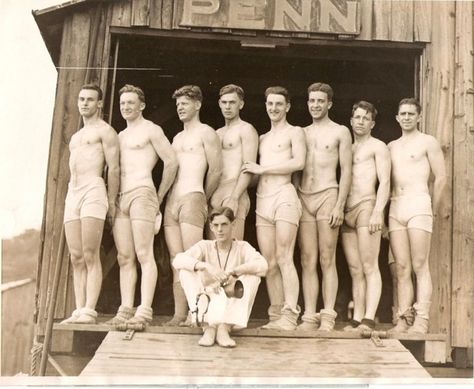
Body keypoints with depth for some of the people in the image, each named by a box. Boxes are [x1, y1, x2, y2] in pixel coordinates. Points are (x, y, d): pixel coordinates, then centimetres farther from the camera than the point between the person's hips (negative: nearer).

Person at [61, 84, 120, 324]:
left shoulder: (105, 131, 4)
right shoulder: (75, 137, 28)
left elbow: (114, 168, -4)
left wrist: (111, 202, -10)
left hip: (93, 189, -7)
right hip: (72, 193, 7)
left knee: (90, 256, -12)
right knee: (76, 258, 1)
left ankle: (89, 311, -15)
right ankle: (78, 311, 1)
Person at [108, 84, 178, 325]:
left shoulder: (151, 130, 4)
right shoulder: (119, 136, 24)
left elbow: (171, 162, -3)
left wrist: (160, 197, -1)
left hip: (142, 193, -7)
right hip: (119, 199, 7)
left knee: (144, 255, -11)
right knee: (124, 258, 2)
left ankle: (144, 311, -15)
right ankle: (125, 310, 1)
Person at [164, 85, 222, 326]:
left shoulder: (206, 133, 3)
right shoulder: (177, 138, 25)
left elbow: (216, 170, -2)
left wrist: (203, 199, 4)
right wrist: (163, 197, 12)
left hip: (192, 199, -7)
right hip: (171, 202, 7)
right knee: (177, 262, 3)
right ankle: (179, 315, 3)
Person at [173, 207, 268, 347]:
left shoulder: (242, 247, 0)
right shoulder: (205, 246, 1)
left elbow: (262, 265, -22)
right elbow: (178, 260, -18)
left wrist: (231, 272, -33)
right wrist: (206, 266, -34)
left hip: (233, 308, 0)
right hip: (208, 305, 1)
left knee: (253, 276, -23)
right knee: (186, 271, -19)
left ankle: (224, 327, -27)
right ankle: (209, 326, -25)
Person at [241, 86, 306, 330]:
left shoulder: (294, 132, 8)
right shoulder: (262, 139, 26)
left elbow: (298, 162, -9)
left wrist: (261, 169, -7)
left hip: (284, 196, -6)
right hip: (262, 200, 6)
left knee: (284, 259, -13)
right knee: (269, 263, 1)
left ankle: (290, 316, -13)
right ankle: (275, 315, 3)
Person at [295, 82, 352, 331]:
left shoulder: (340, 132, 6)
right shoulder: (301, 133, 18)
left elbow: (346, 170, 0)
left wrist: (339, 205, -10)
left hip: (327, 196, -4)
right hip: (302, 198, 4)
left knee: (327, 260, -4)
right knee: (307, 261, 0)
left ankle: (328, 316, -2)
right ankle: (309, 316, 1)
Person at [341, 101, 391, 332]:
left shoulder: (378, 147, 7)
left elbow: (385, 182, -4)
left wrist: (378, 212, -16)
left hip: (366, 207, -6)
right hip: (346, 212, 6)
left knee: (369, 267, -11)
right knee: (355, 270, 3)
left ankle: (369, 319, -15)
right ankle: (356, 320, 3)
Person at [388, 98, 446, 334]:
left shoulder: (427, 142, 6)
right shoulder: (391, 146, 21)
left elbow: (441, 177, 2)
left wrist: (433, 211, 1)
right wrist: (384, 212, 8)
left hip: (418, 204, -5)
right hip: (395, 208, 5)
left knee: (420, 266, -8)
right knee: (402, 268, 1)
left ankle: (422, 320, -9)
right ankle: (404, 319, 1)